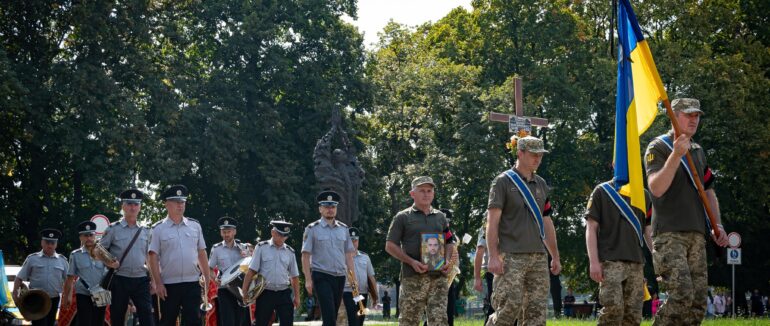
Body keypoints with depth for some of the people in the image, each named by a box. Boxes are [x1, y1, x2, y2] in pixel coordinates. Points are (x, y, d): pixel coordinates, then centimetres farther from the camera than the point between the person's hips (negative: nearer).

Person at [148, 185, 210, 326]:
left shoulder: (195, 226, 8)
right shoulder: (158, 229, -2)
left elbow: (202, 254, 12)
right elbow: (153, 258, -4)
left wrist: (207, 279, 8)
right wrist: (158, 284, -10)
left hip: (192, 284, 2)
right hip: (169, 285, -2)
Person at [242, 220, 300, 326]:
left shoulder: (289, 252, 8)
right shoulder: (261, 248, -1)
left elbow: (294, 276, 12)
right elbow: (251, 271, -3)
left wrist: (296, 297, 9)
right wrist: (244, 292, -8)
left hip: (284, 293, 2)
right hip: (265, 293, -2)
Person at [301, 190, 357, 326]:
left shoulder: (343, 229, 11)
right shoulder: (312, 229, -2)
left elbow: (348, 255, 12)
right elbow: (305, 256, -3)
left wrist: (354, 279, 6)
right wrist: (308, 280, -10)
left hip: (340, 277, 5)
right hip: (322, 277, -5)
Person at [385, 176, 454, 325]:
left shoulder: (440, 217, 17)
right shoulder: (403, 217, 5)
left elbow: (449, 243, 24)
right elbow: (390, 246, 1)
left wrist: (447, 261, 2)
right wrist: (412, 262, -11)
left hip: (438, 277, 3)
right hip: (413, 277, -3)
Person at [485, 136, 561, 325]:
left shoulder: (541, 185, 17)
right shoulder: (503, 182, -1)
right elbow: (492, 221, -7)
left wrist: (555, 257, 19)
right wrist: (493, 256, -16)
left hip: (538, 257, 6)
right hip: (511, 257, -6)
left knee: (537, 310, 2)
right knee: (510, 305, -14)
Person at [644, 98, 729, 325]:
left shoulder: (698, 151, 19)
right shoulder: (658, 148, -2)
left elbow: (708, 191, 26)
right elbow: (656, 189, -17)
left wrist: (717, 225, 13)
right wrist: (676, 155, -24)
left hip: (696, 235, 7)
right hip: (669, 234, -7)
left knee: (698, 302, 0)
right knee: (682, 294, -22)